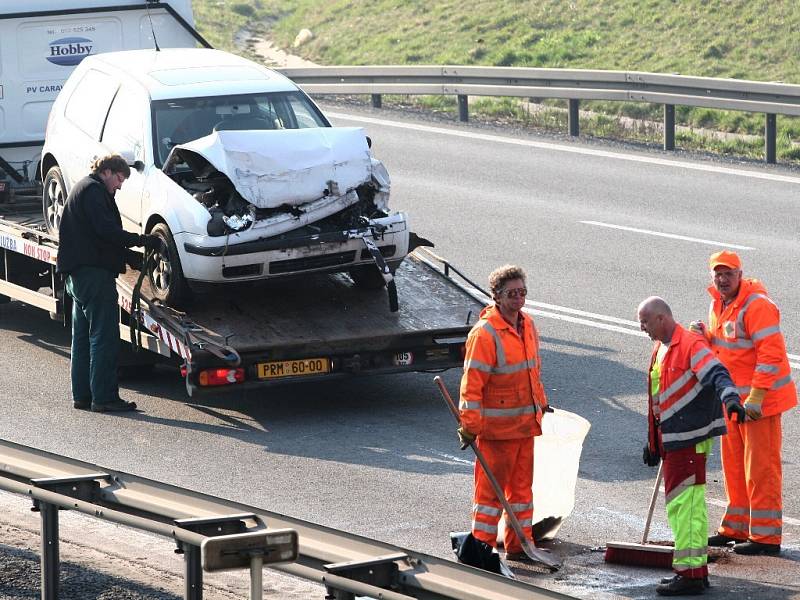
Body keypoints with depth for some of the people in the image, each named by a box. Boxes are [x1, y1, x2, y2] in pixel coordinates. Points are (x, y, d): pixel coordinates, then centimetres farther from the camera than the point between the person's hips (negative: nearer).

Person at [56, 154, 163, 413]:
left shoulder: (82, 189, 23)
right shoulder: (94, 190, -10)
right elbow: (106, 230, -21)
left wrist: (130, 255, 17)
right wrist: (144, 241, -18)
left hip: (77, 274, 11)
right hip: (94, 272, -11)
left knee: (83, 337, 13)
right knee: (104, 336, -9)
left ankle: (82, 395, 16)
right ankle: (104, 397, -11)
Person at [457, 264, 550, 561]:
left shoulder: (527, 325, 9)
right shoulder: (485, 333, -17)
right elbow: (472, 383, -18)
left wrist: (540, 403, 27)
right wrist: (469, 426, -20)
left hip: (525, 423, 8)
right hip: (496, 427, -8)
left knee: (522, 485, 13)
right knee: (491, 488, -2)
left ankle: (519, 545, 22)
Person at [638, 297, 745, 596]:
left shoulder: (690, 344, -13)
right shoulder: (660, 350, 19)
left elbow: (716, 373, -29)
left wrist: (729, 397, -48)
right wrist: (652, 441, 30)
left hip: (690, 439, -10)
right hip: (672, 441, 10)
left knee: (682, 504, -10)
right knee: (691, 504, 16)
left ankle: (689, 574, -8)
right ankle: (697, 569, 24)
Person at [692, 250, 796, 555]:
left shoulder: (757, 305, -19)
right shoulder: (718, 303, 10)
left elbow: (771, 354, -23)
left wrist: (755, 398, -26)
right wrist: (704, 336, -2)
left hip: (761, 397, -9)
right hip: (733, 396, 9)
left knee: (760, 466, -5)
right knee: (733, 463, 15)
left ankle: (766, 535, -1)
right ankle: (736, 528, 27)